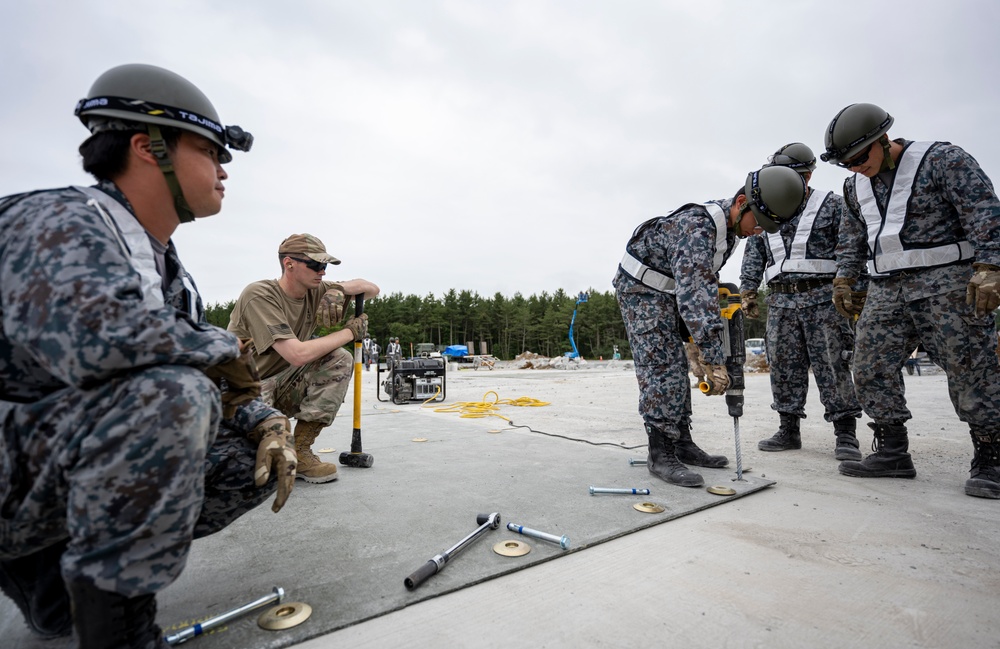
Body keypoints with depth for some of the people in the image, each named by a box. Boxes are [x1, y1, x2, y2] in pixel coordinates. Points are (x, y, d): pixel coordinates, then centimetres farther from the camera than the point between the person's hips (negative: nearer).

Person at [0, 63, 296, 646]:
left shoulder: (169, 269, 11)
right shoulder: (60, 221, -14)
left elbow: (224, 383, 12)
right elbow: (93, 336, -35)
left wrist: (266, 420, -6)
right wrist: (227, 348, -20)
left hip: (74, 463, 8)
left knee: (257, 453, 2)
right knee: (171, 393, -32)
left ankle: (49, 567, 12)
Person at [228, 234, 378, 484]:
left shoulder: (315, 291, -1)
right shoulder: (260, 295, -21)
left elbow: (372, 288, 6)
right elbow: (297, 355, -31)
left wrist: (339, 290, -15)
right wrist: (351, 332, -19)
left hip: (281, 386, 7)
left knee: (341, 360, -15)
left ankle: (300, 452, -11)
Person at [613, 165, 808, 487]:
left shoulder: (729, 224, 1)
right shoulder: (697, 227, -31)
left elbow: (703, 279, 14)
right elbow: (696, 294, -39)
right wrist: (713, 359, -40)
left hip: (668, 290, 10)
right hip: (640, 287, -9)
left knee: (676, 367, 8)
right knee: (660, 367, -15)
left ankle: (681, 444, 14)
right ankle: (660, 455, -12)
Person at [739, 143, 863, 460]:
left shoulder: (831, 204, 5)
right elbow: (753, 256, 15)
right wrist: (748, 294, 7)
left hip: (823, 298, -4)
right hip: (780, 301, 4)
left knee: (832, 366, -4)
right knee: (784, 368, 4)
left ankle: (845, 434, 5)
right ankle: (789, 430, 13)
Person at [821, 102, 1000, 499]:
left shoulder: (942, 160, -3)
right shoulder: (855, 186, 15)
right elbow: (852, 238, 21)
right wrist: (844, 280, 13)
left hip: (947, 283, -6)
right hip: (886, 290, 6)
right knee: (870, 368, -1)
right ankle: (892, 452, 7)